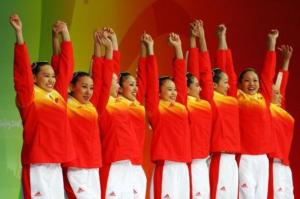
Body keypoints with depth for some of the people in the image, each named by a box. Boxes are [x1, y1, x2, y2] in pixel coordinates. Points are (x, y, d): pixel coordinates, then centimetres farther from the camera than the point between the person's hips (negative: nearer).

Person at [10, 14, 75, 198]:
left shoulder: (58, 95, 13)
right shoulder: (29, 97, -2)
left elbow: (66, 67, 19)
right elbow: (22, 69, -11)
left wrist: (65, 34, 20)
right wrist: (19, 34, -18)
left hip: (56, 164, 7)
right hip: (37, 165, -6)